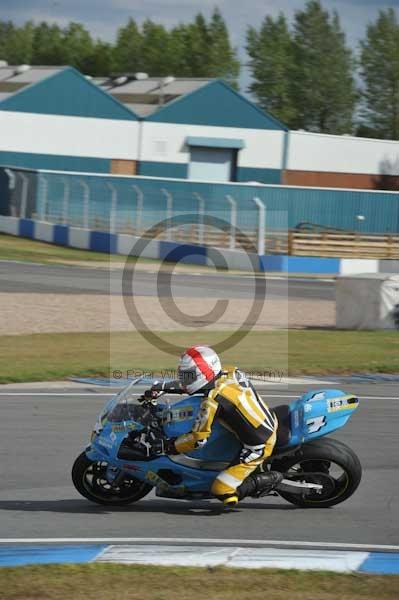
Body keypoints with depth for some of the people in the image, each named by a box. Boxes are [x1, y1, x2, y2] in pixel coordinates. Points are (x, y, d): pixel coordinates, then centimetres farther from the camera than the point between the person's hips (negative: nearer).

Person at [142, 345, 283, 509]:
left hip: (257, 448, -8)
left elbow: (198, 439, -17)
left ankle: (270, 479, -2)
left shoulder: (213, 400, -23)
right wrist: (161, 387, 19)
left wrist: (171, 446, -1)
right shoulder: (232, 373, 0)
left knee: (222, 491, -8)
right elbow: (194, 382, 18)